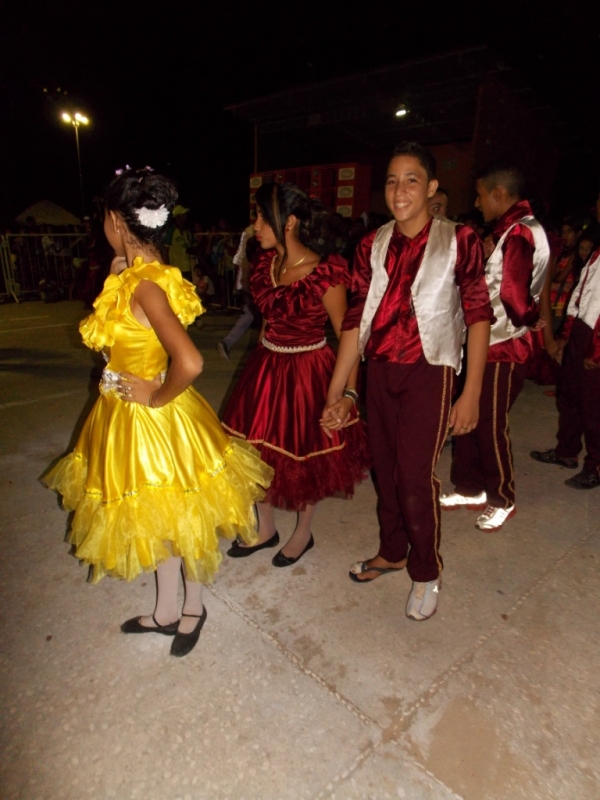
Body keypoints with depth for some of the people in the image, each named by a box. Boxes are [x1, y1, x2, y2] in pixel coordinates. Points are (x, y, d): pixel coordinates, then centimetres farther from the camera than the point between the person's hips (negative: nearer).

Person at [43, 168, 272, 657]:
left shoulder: (145, 285, -26)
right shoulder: (135, 277, 2)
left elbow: (190, 364, -37)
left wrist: (158, 396, -20)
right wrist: (117, 276, 6)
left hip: (151, 419, -9)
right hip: (129, 415, 9)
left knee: (173, 516, 12)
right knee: (157, 517, 21)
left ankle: (193, 608, 39)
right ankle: (167, 612, 43)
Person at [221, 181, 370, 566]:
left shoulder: (323, 274, -21)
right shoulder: (266, 262, -1)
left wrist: (348, 392, -19)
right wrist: (261, 360, 16)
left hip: (308, 372, -6)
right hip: (266, 366, 7)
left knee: (304, 458, 11)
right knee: (260, 451, 15)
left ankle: (304, 533, 37)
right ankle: (266, 529, 39)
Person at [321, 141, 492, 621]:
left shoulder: (458, 241, -5)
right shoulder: (373, 246, 4)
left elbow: (478, 316, -6)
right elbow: (356, 319, 2)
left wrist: (472, 392, -11)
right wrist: (336, 393, 0)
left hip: (428, 373, -4)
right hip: (380, 371, 4)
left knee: (416, 477, -3)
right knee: (385, 469, 13)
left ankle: (426, 573, 23)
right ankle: (392, 551, 38)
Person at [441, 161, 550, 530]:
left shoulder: (519, 233, -17)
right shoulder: (511, 229, 14)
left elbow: (515, 295, -23)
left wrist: (530, 320, -6)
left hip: (504, 348, -9)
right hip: (486, 343, 9)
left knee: (491, 427, 4)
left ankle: (502, 500, 25)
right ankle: (470, 488, 32)